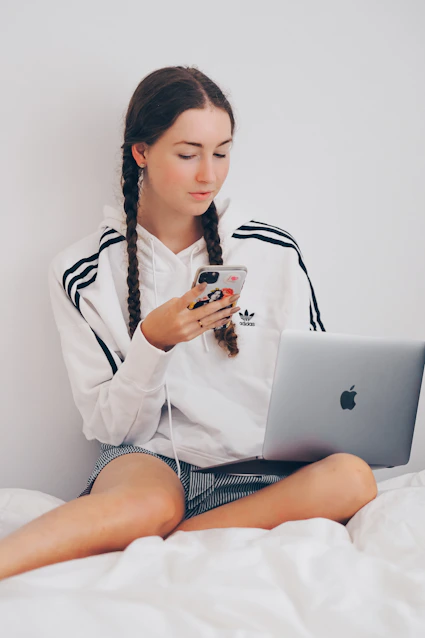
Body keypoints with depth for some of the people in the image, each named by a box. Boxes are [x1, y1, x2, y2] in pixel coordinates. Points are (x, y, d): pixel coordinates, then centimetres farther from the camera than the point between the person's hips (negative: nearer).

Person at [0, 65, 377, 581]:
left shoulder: (274, 253, 5)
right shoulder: (83, 273, 0)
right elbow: (110, 425, 0)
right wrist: (152, 343, -18)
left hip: (256, 474, 3)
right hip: (146, 460, -3)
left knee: (350, 477, -31)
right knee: (151, 503, -40)